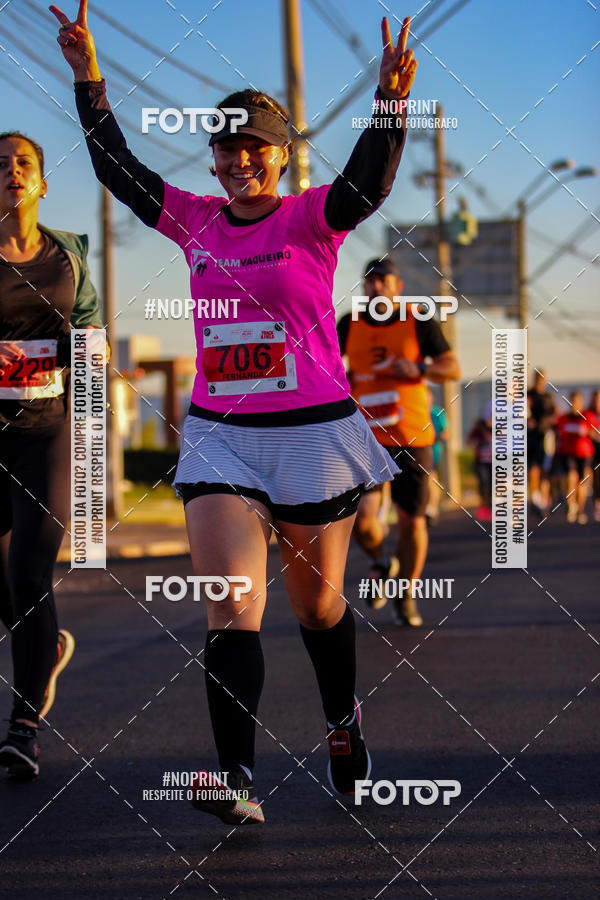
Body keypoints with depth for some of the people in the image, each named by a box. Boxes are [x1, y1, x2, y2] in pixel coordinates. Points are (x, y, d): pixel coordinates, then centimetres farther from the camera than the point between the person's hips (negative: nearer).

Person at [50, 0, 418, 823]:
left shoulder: (312, 219, -5)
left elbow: (369, 183, -23)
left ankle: (344, 724, 39)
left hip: (314, 432, -2)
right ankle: (239, 780, -17)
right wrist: (88, 80, 0)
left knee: (317, 602, 12)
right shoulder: (195, 222, 7)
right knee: (230, 608, -11)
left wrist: (389, 101, -39)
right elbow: (117, 169, 8)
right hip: (219, 437, 3)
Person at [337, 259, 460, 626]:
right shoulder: (349, 325, 4)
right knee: (362, 515, -16)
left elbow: (453, 368, 0)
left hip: (413, 437, 0)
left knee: (412, 519, 1)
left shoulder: (418, 322, 0)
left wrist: (419, 369, -17)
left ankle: (407, 596, 22)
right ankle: (380, 561, 18)